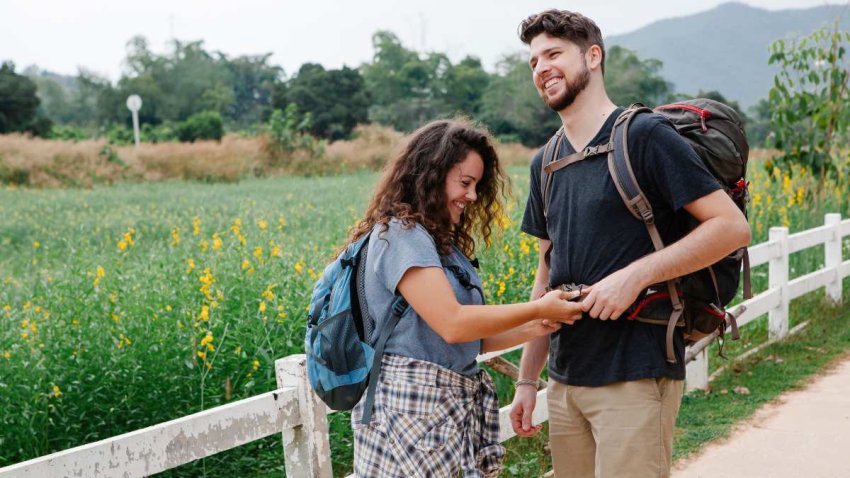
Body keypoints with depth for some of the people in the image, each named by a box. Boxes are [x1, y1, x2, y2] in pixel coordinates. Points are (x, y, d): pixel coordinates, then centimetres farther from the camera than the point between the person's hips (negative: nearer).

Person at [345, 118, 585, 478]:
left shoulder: (441, 242, 17)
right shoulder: (401, 234, -12)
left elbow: (469, 338, 14)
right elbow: (452, 325, -20)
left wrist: (534, 328, 2)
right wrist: (537, 309, -12)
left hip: (456, 407, 9)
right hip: (414, 408, -9)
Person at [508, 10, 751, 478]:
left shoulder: (645, 136, -8)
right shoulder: (545, 164, 12)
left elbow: (732, 226, -12)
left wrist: (635, 274, -21)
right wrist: (526, 380, 15)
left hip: (636, 375, -6)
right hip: (565, 380, 7)